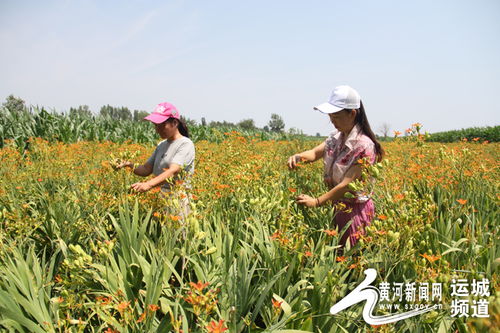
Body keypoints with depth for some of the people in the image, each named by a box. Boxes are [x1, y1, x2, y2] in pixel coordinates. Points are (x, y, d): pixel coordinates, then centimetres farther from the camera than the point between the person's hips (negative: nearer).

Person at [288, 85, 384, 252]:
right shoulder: (335, 138, 4)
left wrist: (317, 202, -23)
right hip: (338, 207, 7)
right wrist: (298, 156, -22)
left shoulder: (363, 145, -21)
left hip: (356, 210, -7)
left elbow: (347, 184, -23)